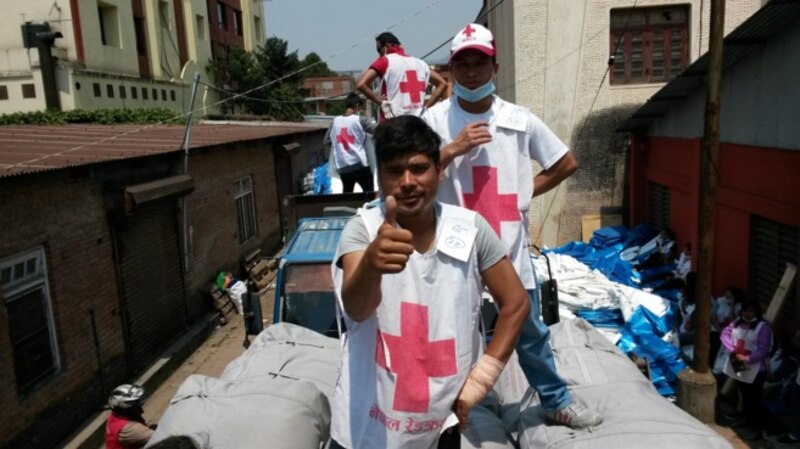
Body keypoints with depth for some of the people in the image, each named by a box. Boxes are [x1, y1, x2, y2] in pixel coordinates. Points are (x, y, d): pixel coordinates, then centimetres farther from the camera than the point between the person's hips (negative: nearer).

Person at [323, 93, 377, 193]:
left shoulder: (335, 121, 7)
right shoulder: (360, 120, -6)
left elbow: (326, 141, 12)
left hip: (342, 167, 5)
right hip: (359, 164, -5)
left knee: (347, 194, 15)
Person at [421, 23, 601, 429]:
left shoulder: (520, 120, 0)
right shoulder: (435, 119, -5)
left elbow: (566, 164, 10)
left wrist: (526, 191, 3)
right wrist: (454, 148, -20)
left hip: (509, 248, 2)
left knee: (531, 333, 19)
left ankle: (557, 402, 40)